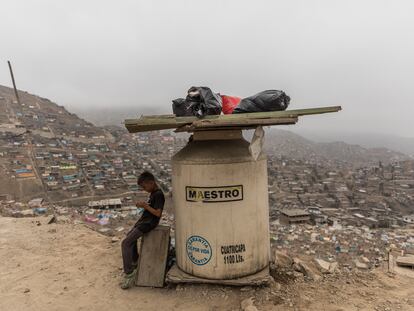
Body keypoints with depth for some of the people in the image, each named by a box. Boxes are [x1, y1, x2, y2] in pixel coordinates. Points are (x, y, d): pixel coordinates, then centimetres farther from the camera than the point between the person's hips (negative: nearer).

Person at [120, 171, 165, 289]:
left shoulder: (158, 194, -21)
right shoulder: (152, 193, 9)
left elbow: (158, 213, -26)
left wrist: (145, 205, -21)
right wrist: (143, 204, 1)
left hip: (149, 223, -11)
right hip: (144, 220, 11)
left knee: (125, 243, -13)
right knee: (130, 237, 29)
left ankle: (129, 273, -5)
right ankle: (135, 262, 45)